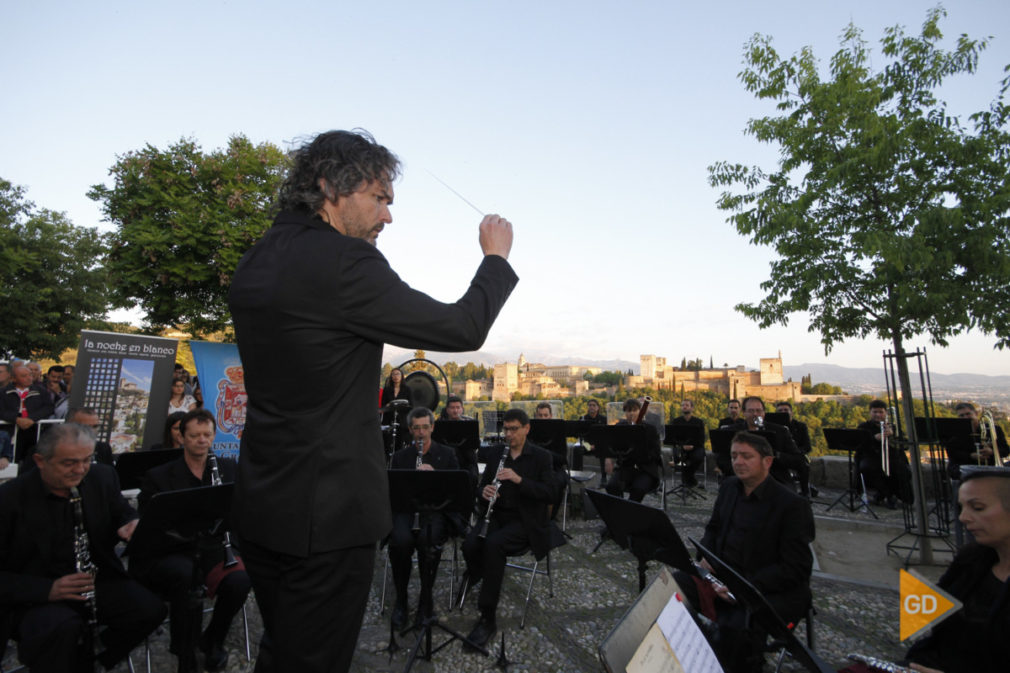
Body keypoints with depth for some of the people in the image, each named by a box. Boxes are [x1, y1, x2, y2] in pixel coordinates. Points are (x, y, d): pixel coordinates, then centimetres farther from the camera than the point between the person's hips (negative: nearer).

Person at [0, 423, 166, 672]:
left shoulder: (103, 477, -3)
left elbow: (123, 515, 10)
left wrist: (131, 526, -15)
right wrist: (47, 589, -27)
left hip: (96, 580, 4)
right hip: (35, 594, -4)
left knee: (151, 609, -19)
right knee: (64, 626, -37)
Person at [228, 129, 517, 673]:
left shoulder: (254, 263, 6)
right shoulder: (343, 260, -21)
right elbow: (463, 328, -16)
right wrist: (496, 256, 0)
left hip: (262, 507, 9)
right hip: (327, 512, -8)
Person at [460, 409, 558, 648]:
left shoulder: (541, 456, -1)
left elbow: (549, 494, -11)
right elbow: (481, 486, 14)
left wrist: (519, 479, -23)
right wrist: (484, 491, -11)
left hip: (525, 521, -3)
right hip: (497, 514, 4)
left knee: (494, 544, -33)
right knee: (470, 545, -27)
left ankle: (487, 619, -18)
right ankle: (475, 574, 10)